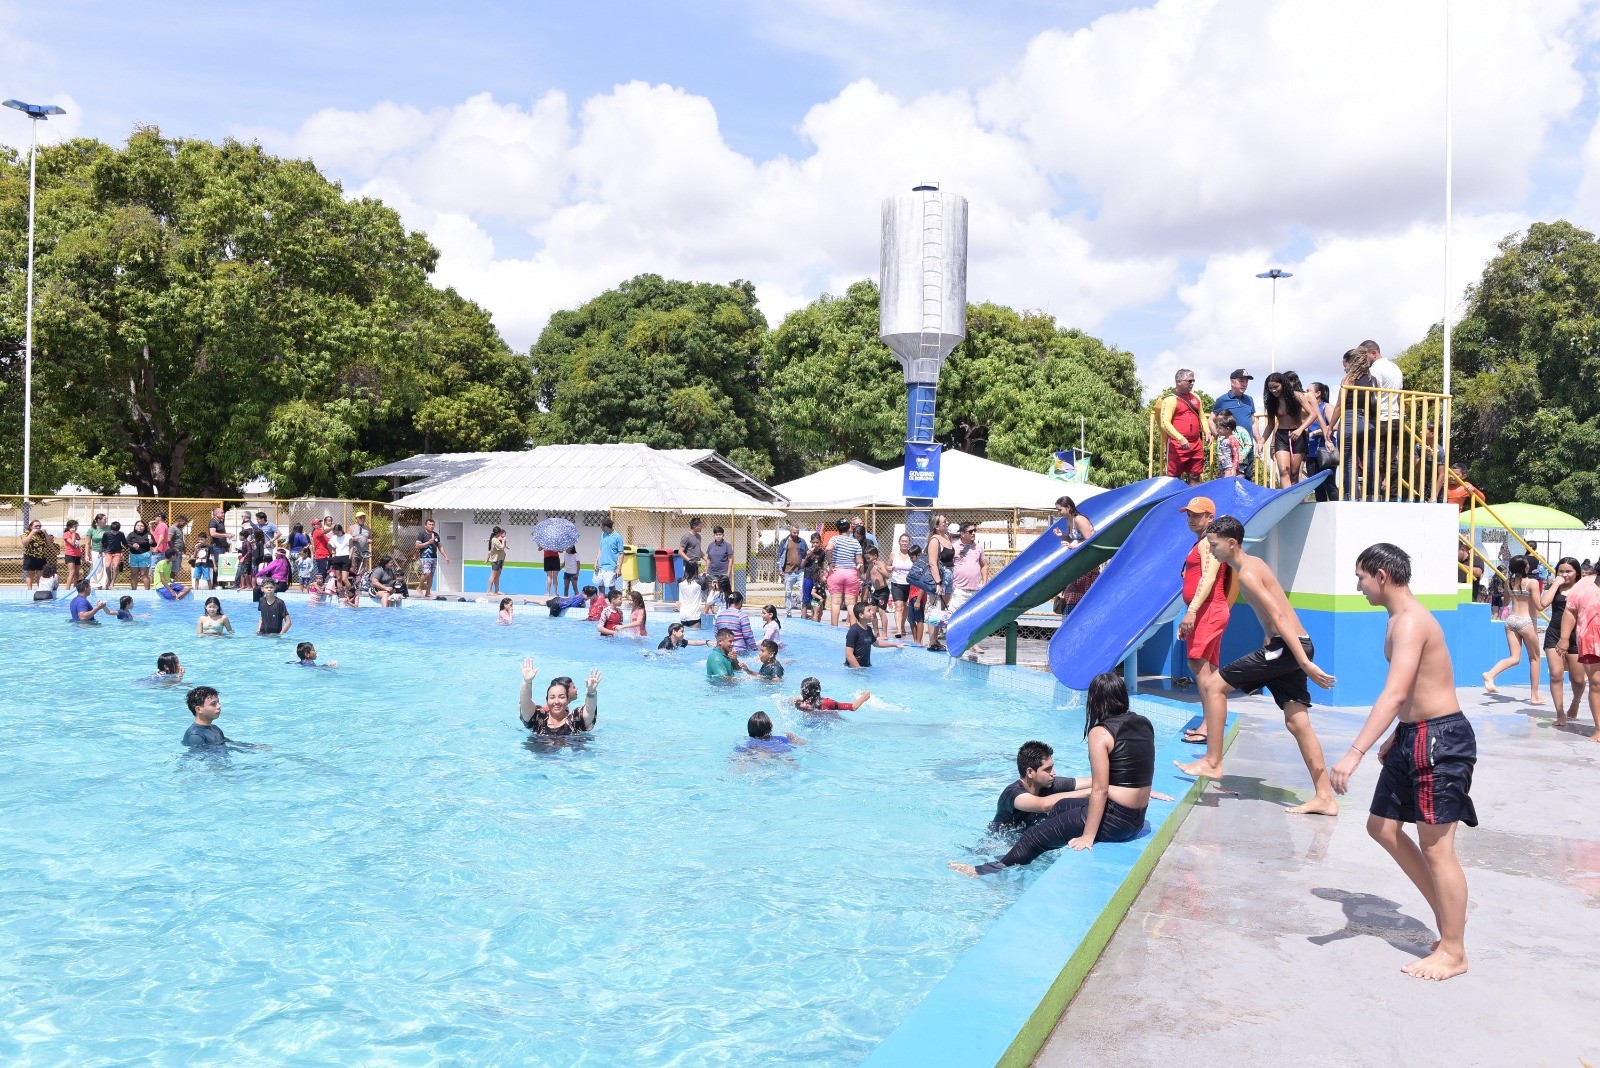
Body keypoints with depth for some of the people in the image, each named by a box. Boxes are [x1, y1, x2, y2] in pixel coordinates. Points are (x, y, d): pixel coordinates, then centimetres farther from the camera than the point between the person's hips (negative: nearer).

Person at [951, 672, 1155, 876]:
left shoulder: (1100, 733, -16)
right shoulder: (1144, 724, 6)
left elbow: (1099, 790, -19)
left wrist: (1088, 836, -15)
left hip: (1115, 820, -8)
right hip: (1138, 819, 8)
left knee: (1038, 835, 7)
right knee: (1061, 806, 26)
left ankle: (985, 871, 21)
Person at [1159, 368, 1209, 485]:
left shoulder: (1196, 397, 16)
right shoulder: (1170, 400, -8)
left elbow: (1201, 417, 26)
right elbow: (1165, 423, -17)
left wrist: (1207, 432, 7)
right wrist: (1180, 438, -27)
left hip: (1196, 444, 7)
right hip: (1177, 444, -7)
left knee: (1194, 478, 11)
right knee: (1174, 479, -2)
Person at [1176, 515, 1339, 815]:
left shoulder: (1246, 574, -14)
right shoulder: (1254, 563, 17)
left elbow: (1278, 616, -21)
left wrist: (1304, 662, -24)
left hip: (1287, 647, -10)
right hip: (1294, 646, 10)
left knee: (1216, 684, -3)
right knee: (1297, 722, 8)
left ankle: (1212, 762, 3)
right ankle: (1325, 799, 10)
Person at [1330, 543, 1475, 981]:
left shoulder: (1410, 622, -20)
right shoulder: (1401, 619, 13)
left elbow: (1394, 695, -31)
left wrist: (1355, 752, -36)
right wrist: (1398, 737, 29)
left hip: (1439, 739, -10)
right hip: (1414, 735, 10)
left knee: (1435, 846, -1)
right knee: (1383, 827, 15)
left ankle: (1453, 952, 12)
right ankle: (1448, 912, 27)